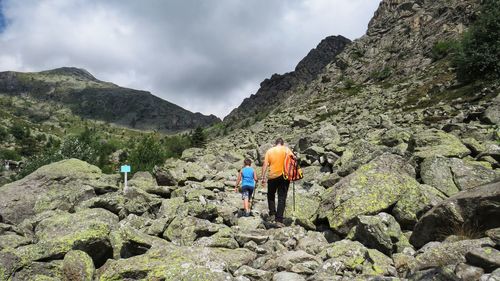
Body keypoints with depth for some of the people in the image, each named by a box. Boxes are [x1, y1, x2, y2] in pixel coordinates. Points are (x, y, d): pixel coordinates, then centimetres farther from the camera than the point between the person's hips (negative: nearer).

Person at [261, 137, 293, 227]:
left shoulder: (269, 151, 7)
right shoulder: (286, 149, 4)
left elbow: (265, 165, 0)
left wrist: (263, 177, 2)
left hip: (272, 177, 1)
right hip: (284, 176, -1)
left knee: (271, 196, 21)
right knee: (282, 198, 1)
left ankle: (272, 214, 9)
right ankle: (279, 220, -3)